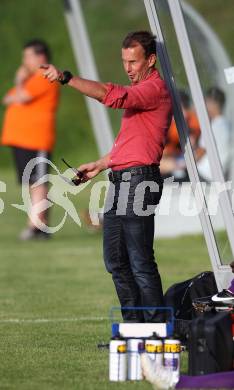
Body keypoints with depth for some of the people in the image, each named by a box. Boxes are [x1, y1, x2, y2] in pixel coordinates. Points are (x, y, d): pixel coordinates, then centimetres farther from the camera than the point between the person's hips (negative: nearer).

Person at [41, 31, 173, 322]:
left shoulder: (155, 88, -10)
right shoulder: (139, 90, 22)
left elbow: (113, 96, -26)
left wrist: (66, 78, -30)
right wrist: (100, 165, 23)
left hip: (139, 179, -10)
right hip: (119, 180, 10)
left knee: (140, 262, -11)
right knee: (115, 260, 12)